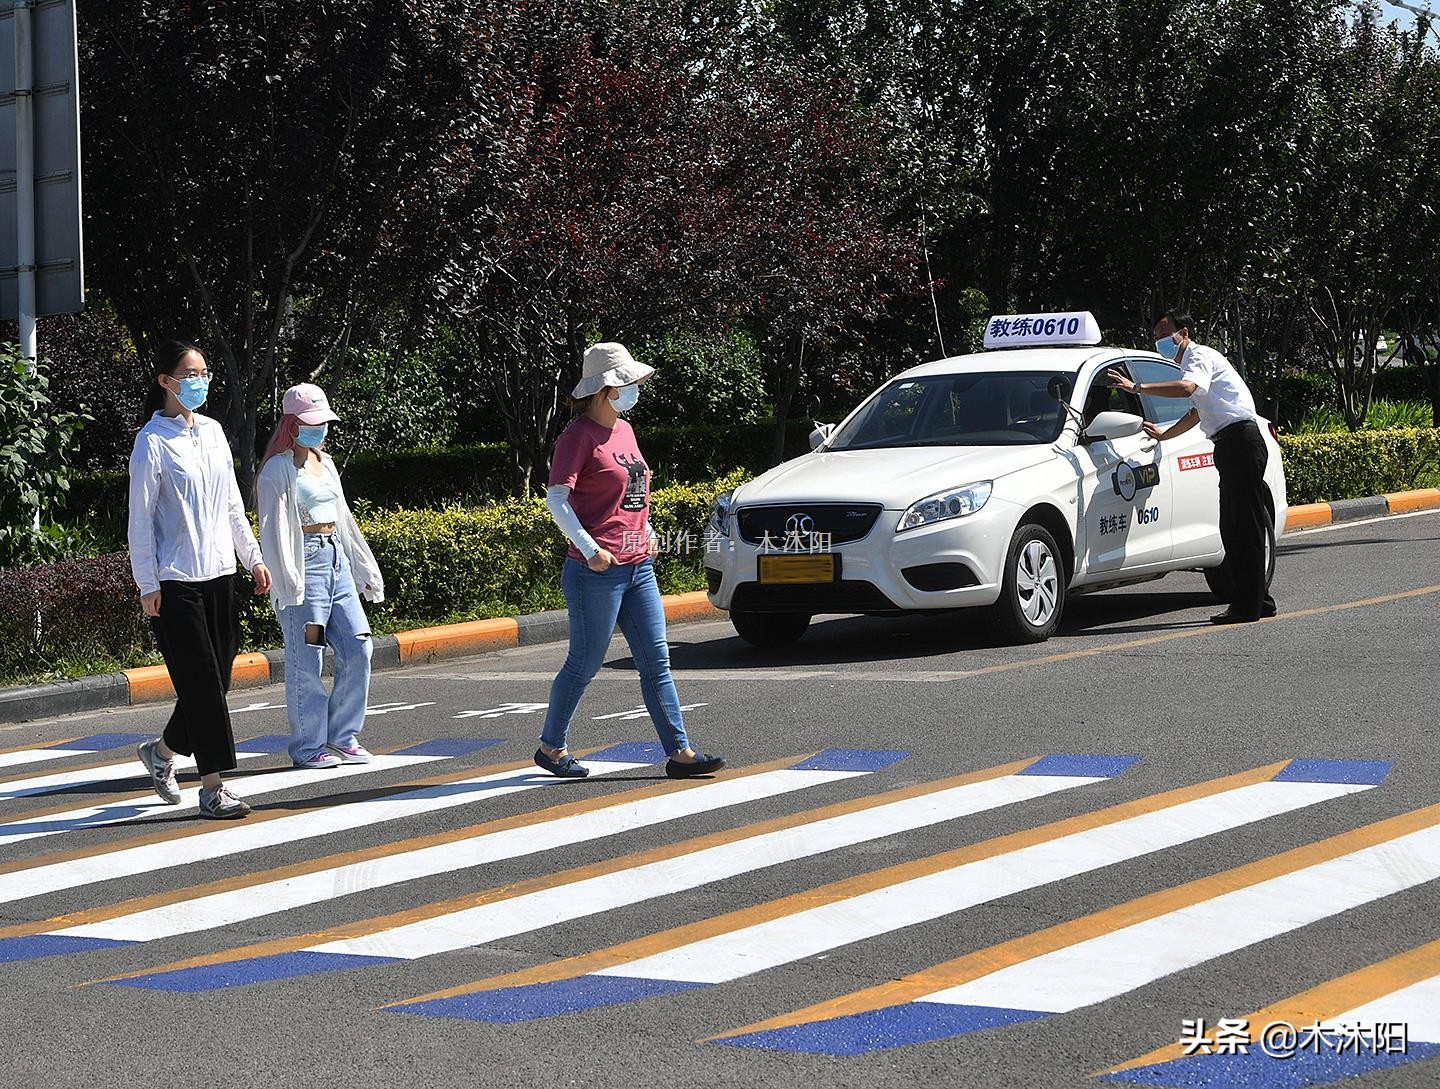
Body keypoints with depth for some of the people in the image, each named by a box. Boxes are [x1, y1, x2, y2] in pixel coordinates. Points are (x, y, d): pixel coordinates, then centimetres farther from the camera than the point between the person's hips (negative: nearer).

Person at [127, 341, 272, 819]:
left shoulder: (213, 432, 11)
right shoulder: (153, 440, -8)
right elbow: (140, 518, -8)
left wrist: (253, 558, 16)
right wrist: (148, 586, -11)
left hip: (219, 573, 7)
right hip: (175, 581, -7)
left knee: (216, 679, 8)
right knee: (201, 681, -7)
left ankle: (161, 751, 31)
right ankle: (212, 788, -3)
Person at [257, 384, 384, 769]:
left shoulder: (325, 463, 18)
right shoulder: (279, 470, -6)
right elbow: (274, 529, -12)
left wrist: (365, 570, 24)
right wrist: (287, 584, -21)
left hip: (336, 559, 8)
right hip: (305, 563, -8)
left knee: (358, 648, 3)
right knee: (306, 660, -5)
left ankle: (342, 735, 15)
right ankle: (308, 746, 4)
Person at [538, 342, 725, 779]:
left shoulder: (624, 430, 15)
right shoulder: (579, 434, -10)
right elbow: (556, 498, -17)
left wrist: (646, 533, 16)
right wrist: (589, 549, -22)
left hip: (639, 566, 8)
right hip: (597, 571, -8)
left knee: (657, 661, 3)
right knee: (585, 664, 2)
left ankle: (679, 751, 3)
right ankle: (551, 747, 17)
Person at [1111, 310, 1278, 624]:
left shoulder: (1200, 356, -7)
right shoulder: (1190, 362, 25)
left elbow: (1187, 387, -30)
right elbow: (1198, 411, 41)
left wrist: (1137, 388, -32)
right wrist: (1164, 434, 48)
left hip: (1240, 441, -11)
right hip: (1231, 444, 11)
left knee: (1246, 524, -11)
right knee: (1232, 526, 11)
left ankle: (1248, 604, -13)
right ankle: (1259, 600, 15)